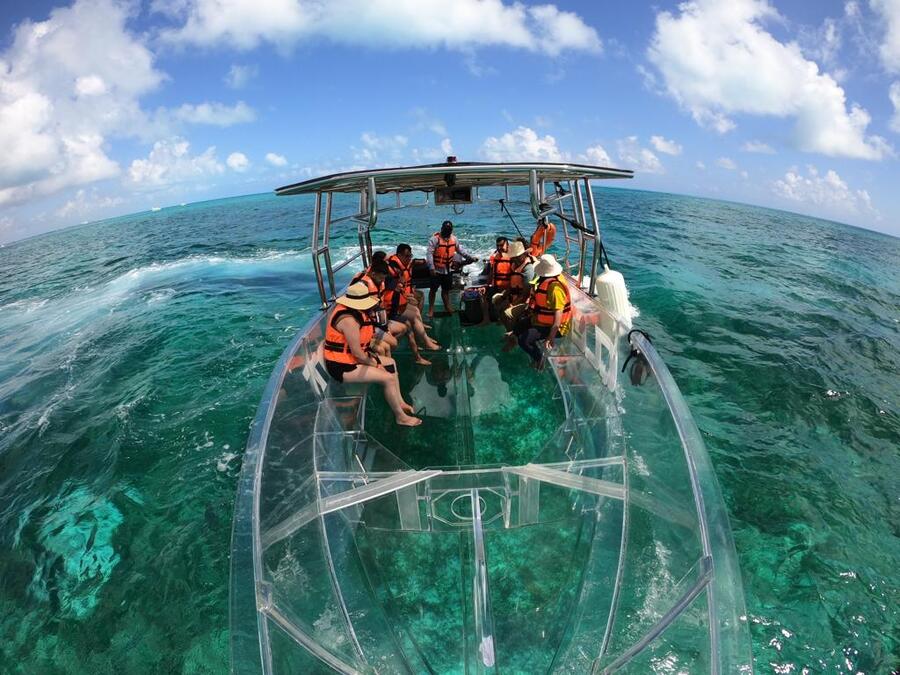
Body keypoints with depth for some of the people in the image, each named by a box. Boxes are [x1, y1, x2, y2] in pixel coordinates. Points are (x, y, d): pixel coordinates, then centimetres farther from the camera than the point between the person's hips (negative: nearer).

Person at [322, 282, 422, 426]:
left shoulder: (353, 310, 3)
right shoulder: (349, 320, -28)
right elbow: (357, 353, -26)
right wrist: (373, 364, -10)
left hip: (349, 358, 11)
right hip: (342, 366, -11)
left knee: (390, 363, 16)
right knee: (388, 378, -16)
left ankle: (399, 401, 22)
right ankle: (401, 417, -1)